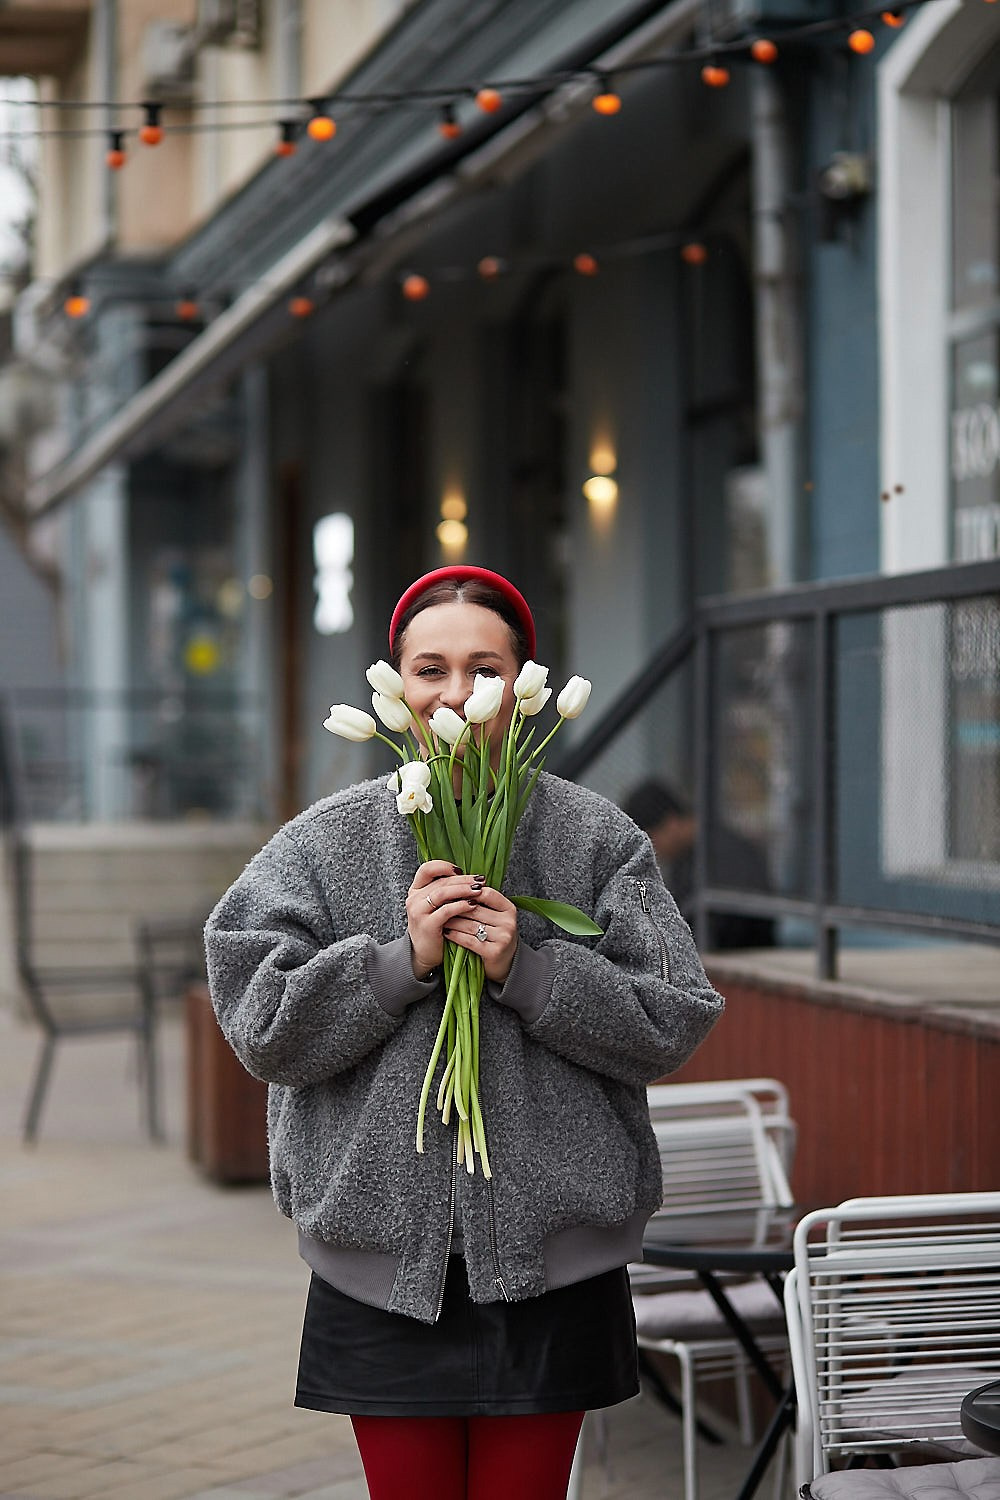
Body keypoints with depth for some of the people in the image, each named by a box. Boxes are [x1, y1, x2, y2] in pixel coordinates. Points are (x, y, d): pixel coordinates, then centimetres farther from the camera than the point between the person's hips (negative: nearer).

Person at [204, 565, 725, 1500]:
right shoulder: (324, 842, 3)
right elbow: (259, 1025, -4)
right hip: (385, 1255, 1)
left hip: (548, 1257, 0)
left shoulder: (596, 838, 2)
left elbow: (675, 1023, -3)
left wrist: (527, 971, -15)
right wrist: (402, 959, -15)